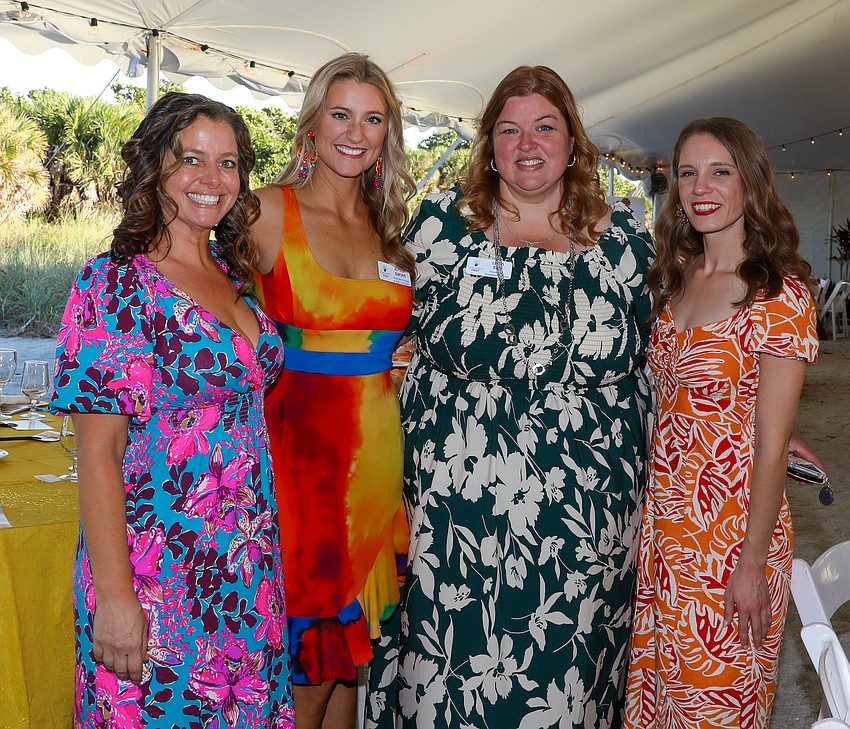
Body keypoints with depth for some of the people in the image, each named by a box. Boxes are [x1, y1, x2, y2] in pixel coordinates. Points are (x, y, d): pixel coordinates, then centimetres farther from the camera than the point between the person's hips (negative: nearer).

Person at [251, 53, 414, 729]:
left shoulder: (388, 227, 10)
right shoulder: (269, 212, -5)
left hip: (377, 457, 5)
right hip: (300, 452, -5)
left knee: (353, 646, 16)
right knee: (306, 666, 3)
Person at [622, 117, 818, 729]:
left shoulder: (779, 294, -14)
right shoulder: (677, 280, 6)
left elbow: (772, 445, -15)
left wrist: (752, 562, -14)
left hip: (732, 529, -6)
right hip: (663, 520, 6)